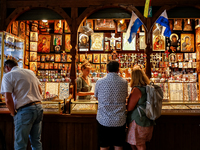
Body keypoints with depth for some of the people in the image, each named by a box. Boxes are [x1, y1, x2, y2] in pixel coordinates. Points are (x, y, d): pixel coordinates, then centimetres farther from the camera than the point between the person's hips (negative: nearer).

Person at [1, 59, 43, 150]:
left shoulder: (8, 76, -3)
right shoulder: (30, 72, 16)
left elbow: (8, 99, -12)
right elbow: (40, 91, 19)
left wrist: (13, 114, 1)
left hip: (25, 111, -6)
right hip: (39, 107, 7)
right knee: (36, 142, 16)